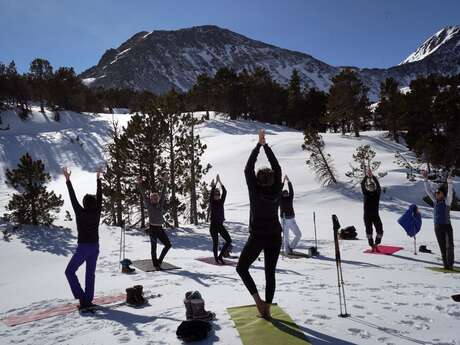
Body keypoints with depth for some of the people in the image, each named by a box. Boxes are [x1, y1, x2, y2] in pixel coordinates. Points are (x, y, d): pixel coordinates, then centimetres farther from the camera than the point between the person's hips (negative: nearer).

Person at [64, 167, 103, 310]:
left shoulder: (80, 212, -13)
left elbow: (73, 198, -11)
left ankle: (81, 297, -1)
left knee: (70, 271, 9)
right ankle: (88, 301, 16)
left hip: (83, 248, -5)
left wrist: (68, 180, -7)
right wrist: (98, 179, 10)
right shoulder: (97, 212, -3)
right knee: (90, 273, 13)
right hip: (95, 247, 5)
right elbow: (99, 196, 3)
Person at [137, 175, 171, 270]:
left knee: (168, 244, 4)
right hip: (152, 228, -5)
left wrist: (164, 183, 3)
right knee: (154, 247, 4)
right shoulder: (149, 205, -2)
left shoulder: (160, 205, 8)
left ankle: (159, 260, 20)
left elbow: (163, 194, 6)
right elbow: (143, 195, -9)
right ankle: (156, 264, 16)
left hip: (160, 228, 5)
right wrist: (139, 184, -16)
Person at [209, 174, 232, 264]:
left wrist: (220, 182, -16)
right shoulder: (212, 202, -3)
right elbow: (211, 193, -20)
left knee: (229, 241, -2)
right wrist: (216, 182, -22)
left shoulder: (221, 201, 5)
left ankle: (220, 256, 11)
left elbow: (225, 192, -8)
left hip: (221, 225, 4)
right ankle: (216, 258, 21)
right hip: (213, 225, -4)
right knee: (215, 243, 1)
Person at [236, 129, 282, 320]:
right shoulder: (276, 192, -4)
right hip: (275, 238, 4)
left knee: (242, 267, 13)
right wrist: (266, 145, 5)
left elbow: (248, 169, -7)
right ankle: (267, 309, 18)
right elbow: (277, 169, 4)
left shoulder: (255, 191, -12)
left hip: (257, 237, -4)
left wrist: (259, 145, -3)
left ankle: (258, 299, 1)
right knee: (270, 273, 13)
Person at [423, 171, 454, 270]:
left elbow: (450, 193, -23)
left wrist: (449, 182, -35)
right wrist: (426, 179, 2)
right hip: (437, 227, 5)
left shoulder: (447, 201, -5)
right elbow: (428, 190, 7)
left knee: (449, 246, -10)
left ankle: (450, 264, -5)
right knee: (442, 247, 8)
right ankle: (446, 264, 13)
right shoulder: (435, 200, 7)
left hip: (446, 226, -4)